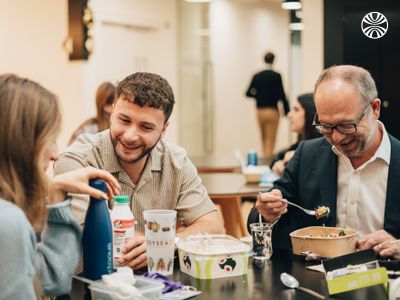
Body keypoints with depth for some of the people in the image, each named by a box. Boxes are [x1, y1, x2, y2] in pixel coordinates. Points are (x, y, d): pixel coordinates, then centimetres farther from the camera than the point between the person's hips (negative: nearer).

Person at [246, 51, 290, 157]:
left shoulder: (257, 76, 4)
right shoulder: (276, 76, -9)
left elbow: (248, 93, 9)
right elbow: (281, 95, -11)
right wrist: (287, 111, -5)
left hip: (260, 112, 5)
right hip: (272, 111, -5)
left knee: (264, 141, 17)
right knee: (270, 142, -2)